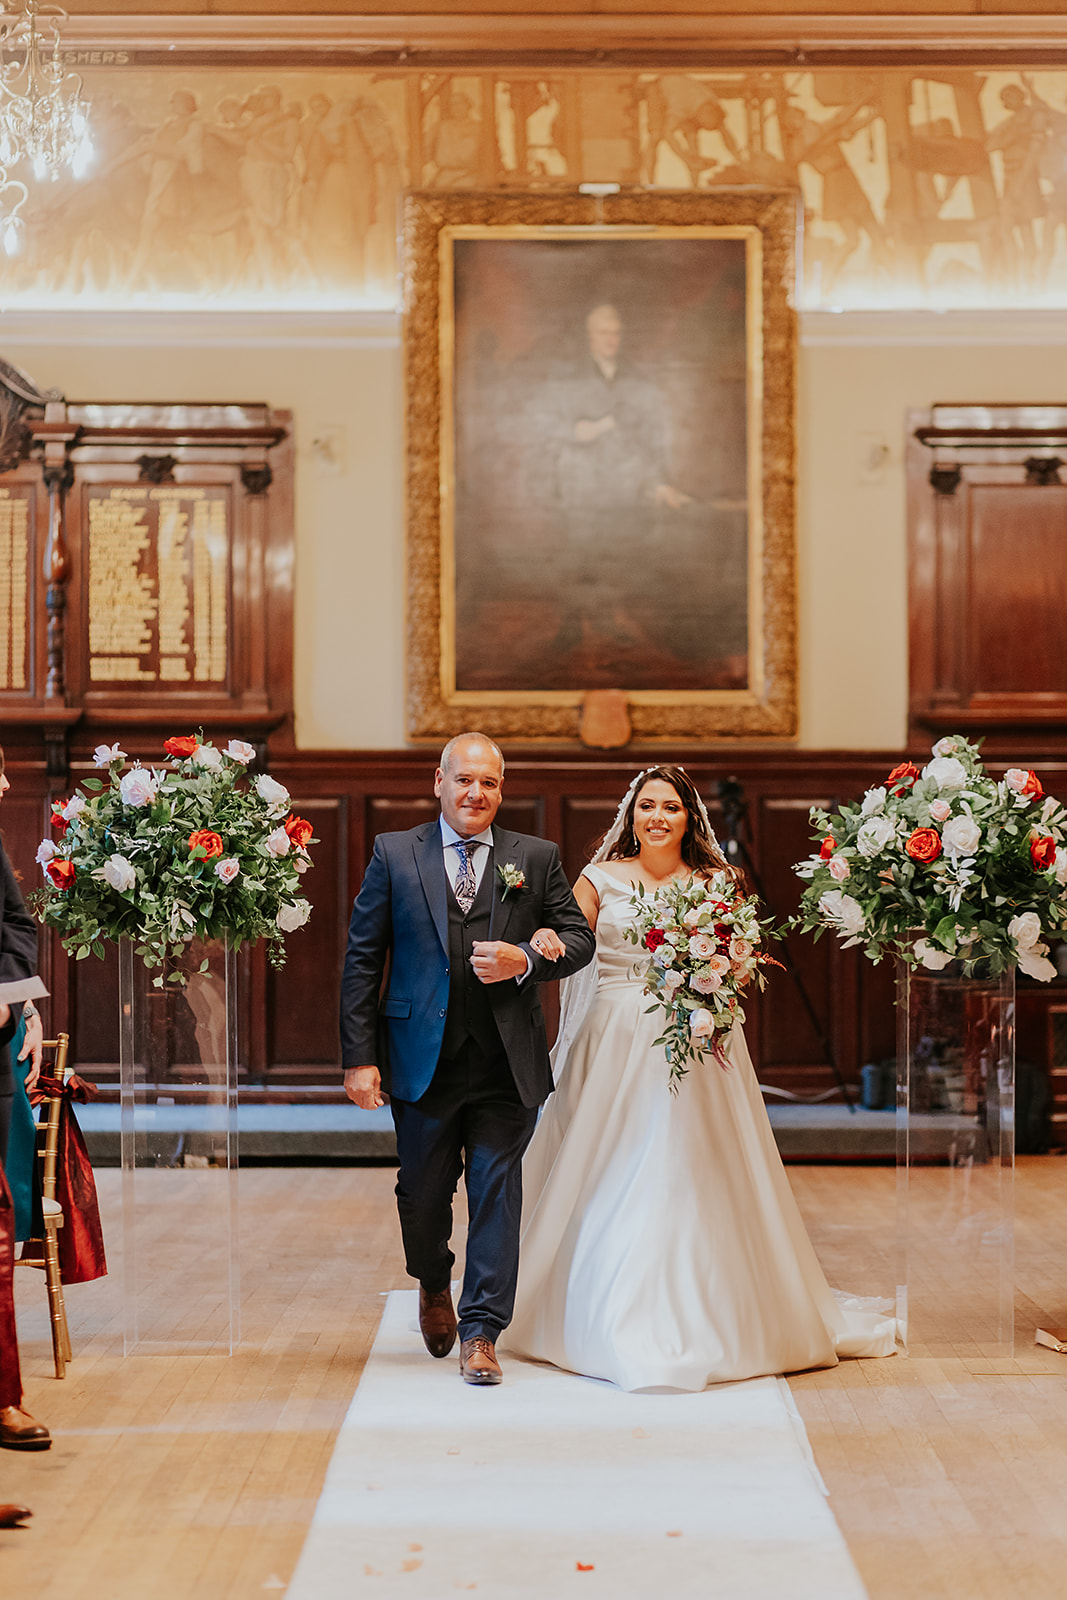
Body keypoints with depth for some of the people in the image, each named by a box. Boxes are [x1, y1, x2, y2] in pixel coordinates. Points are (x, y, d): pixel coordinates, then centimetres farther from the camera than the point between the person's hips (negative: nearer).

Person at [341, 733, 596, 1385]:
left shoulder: (537, 858, 5)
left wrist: (525, 960, -13)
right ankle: (434, 1287, 43)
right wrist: (360, 1055, -6)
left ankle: (481, 1332, 10)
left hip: (507, 1061, 0)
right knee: (423, 1192, 13)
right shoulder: (394, 854, 2)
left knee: (497, 1190, -1)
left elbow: (579, 937, 8)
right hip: (422, 1057, 0)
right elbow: (362, 960, 1)